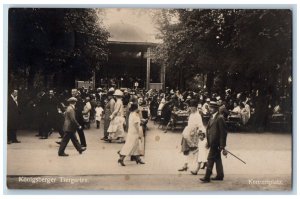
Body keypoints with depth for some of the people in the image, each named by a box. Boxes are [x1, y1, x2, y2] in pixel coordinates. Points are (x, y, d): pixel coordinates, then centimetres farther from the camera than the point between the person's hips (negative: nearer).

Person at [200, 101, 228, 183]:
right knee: (217, 159, 15)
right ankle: (220, 175, 24)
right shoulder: (212, 117, 12)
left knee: (210, 158, -7)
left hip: (216, 142, -9)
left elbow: (223, 132, -16)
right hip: (213, 142, 9)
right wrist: (208, 142, 15)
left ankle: (207, 177, -3)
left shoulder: (220, 118, -15)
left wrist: (222, 145, -16)